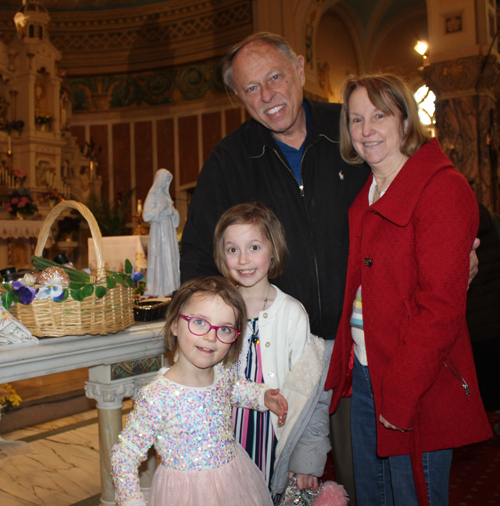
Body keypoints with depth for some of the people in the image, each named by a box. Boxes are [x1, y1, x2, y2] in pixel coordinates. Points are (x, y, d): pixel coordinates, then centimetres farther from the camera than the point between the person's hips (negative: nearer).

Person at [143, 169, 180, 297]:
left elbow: (173, 212, 21)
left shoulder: (165, 194, 17)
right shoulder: (153, 196, -6)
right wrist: (162, 208, -15)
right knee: (160, 258, -8)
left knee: (171, 256, 5)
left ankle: (170, 287, 10)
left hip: (169, 230, 8)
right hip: (159, 231, -8)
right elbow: (146, 215, -17)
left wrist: (173, 211, -1)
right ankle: (159, 288, -3)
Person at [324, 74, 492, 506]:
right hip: (365, 374, 7)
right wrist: (348, 368, 5)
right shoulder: (366, 197, 11)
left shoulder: (442, 188, -14)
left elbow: (440, 307, -20)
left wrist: (400, 397, -19)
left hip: (420, 389, -7)